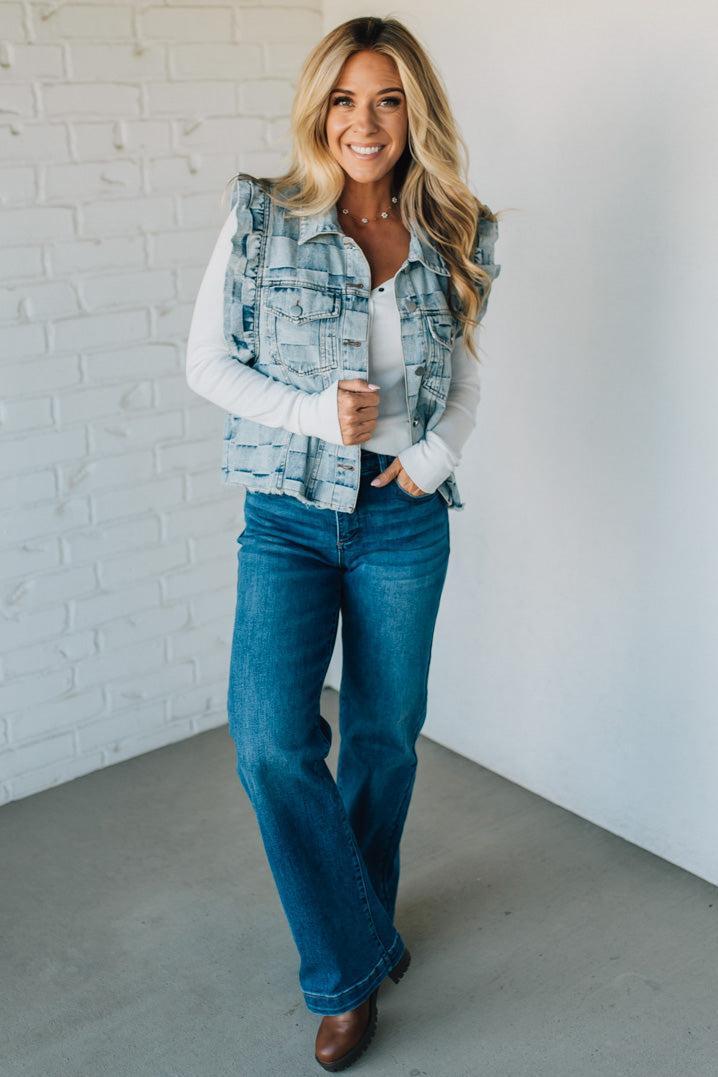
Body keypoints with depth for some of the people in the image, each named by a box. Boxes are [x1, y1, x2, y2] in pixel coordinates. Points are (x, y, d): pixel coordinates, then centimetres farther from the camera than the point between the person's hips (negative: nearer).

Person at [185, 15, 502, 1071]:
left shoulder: (452, 239, 2)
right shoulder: (262, 220, -5)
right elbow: (207, 362, -1)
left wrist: (437, 451, -5)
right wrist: (315, 412, -16)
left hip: (404, 518, 2)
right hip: (289, 516, -2)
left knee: (385, 735, 11)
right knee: (270, 741, -13)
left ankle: (363, 924, 37)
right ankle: (354, 964, 9)